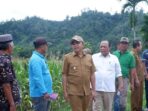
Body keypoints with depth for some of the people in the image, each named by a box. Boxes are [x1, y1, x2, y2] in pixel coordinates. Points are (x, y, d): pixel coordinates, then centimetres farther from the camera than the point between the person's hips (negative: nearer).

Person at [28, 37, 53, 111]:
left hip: (44, 93, 10)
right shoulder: (36, 59, -18)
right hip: (40, 94, -10)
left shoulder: (40, 58, 14)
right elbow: (38, 78, -24)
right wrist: (44, 92, -24)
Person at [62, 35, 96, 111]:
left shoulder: (89, 57, 7)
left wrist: (93, 90, 6)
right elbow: (64, 75, -2)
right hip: (73, 92, -3)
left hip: (87, 92, 4)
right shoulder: (67, 57, -2)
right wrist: (65, 91, -5)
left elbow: (92, 75, 9)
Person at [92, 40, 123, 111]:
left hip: (109, 89, 1)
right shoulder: (94, 57, 6)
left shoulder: (114, 58, 9)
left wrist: (121, 84, 1)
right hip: (96, 88, -1)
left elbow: (118, 73, 9)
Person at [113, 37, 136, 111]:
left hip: (124, 79, -2)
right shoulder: (114, 54, 7)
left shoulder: (130, 56, 1)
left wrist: (132, 83, -2)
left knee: (123, 98, 3)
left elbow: (132, 70, 1)